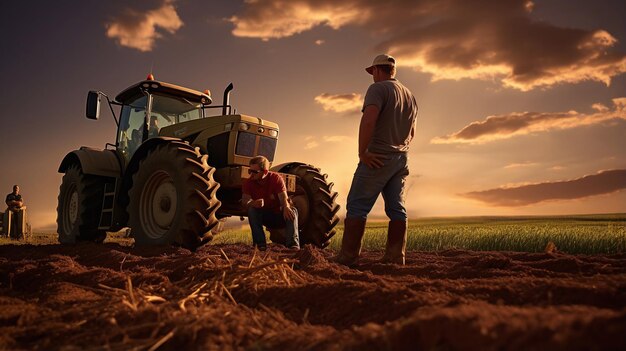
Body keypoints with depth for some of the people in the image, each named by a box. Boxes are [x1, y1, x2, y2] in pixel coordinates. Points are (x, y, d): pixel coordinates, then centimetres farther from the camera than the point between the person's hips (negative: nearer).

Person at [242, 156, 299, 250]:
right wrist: (253, 203, -47)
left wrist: (286, 207, -51)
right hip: (263, 217, 1)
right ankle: (260, 244, -27)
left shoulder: (276, 178, -14)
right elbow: (245, 201, -22)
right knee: (252, 209, -28)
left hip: (279, 216, -1)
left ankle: (293, 244, -40)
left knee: (292, 211, -31)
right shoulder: (249, 182, -10)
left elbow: (284, 197, -26)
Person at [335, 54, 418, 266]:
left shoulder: (378, 88, -6)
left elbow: (368, 120, -23)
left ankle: (347, 259, -6)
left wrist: (362, 152, -18)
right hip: (401, 160, 8)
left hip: (378, 158, -8)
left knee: (357, 207, -6)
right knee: (397, 209, 6)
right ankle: (395, 259, 6)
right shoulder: (410, 96, 20)